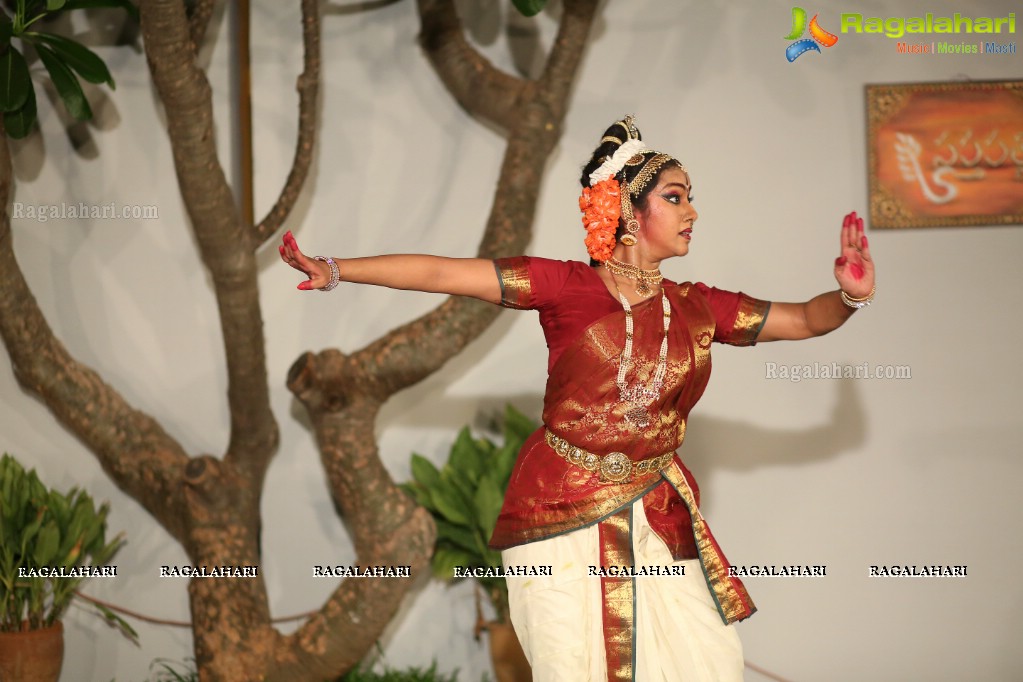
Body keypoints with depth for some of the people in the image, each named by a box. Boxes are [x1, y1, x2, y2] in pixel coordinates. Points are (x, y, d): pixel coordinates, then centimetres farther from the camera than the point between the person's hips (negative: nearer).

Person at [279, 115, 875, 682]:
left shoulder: (699, 309, 6)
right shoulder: (567, 287, -5)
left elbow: (805, 320, 10)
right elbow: (442, 273, -7)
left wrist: (851, 295, -12)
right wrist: (334, 271, -10)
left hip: (659, 520, 4)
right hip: (562, 514, -4)